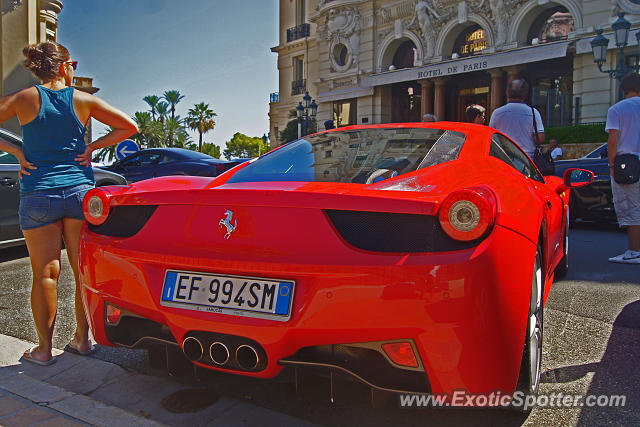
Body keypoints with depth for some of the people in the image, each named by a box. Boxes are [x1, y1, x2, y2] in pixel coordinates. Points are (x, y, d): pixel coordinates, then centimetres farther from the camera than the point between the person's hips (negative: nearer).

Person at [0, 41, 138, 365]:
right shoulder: (83, 100, 5)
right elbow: (128, 126, 7)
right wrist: (92, 148, 6)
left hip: (38, 193, -1)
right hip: (80, 190, 1)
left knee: (45, 272, 4)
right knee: (83, 269, 9)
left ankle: (44, 348, 12)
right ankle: (82, 339, 18)